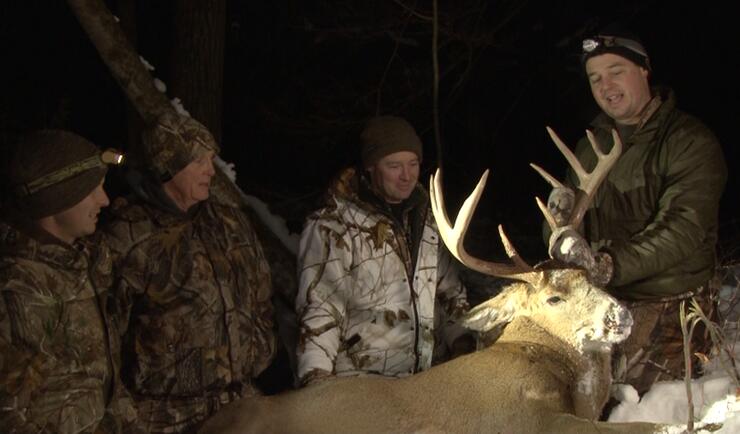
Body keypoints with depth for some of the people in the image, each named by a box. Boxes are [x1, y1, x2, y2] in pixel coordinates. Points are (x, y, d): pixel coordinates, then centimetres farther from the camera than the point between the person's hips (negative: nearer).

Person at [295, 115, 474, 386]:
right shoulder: (332, 229, -6)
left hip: (427, 374, 6)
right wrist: (316, 377, -23)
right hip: (359, 381, -6)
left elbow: (449, 290, 22)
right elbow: (318, 309, -11)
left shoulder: (426, 221, 14)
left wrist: (460, 338, 4)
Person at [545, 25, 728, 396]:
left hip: (668, 305, -6)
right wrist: (562, 225, -14)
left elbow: (683, 229, -19)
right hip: (601, 297, 6)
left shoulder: (690, 142, -7)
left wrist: (611, 264, -30)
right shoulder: (591, 145, 16)